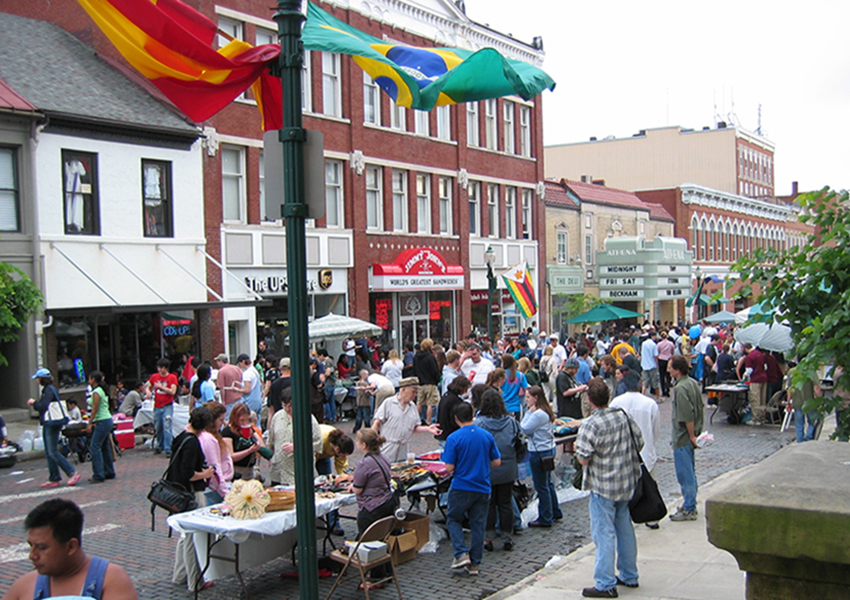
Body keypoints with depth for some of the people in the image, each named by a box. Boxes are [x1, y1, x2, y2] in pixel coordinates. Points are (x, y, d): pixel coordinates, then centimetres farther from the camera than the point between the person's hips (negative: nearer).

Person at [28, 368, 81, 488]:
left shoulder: (49, 390, -15)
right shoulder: (47, 389, 16)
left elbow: (43, 406, -21)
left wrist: (34, 402, -5)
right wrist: (35, 403, 11)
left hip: (53, 423, -10)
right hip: (48, 424, 10)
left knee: (53, 452, -9)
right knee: (49, 453, 12)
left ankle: (72, 473, -8)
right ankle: (53, 479, 16)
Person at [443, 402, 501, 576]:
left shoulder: (454, 438, -12)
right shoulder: (487, 436, 0)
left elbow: (449, 467, -13)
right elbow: (497, 462, 6)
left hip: (461, 488, -3)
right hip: (483, 488, 4)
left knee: (453, 519, 14)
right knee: (478, 524, 10)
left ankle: (461, 554, 0)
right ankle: (474, 563, 13)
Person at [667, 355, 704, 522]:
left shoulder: (680, 388, -22)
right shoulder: (693, 383, 7)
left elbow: (687, 416, -26)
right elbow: (700, 408, 14)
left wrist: (691, 436, -17)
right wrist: (696, 432, 17)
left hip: (683, 437, -10)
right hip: (690, 435, 10)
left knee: (684, 473, -2)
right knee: (690, 471, 18)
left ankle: (689, 510, 5)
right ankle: (691, 505, 28)